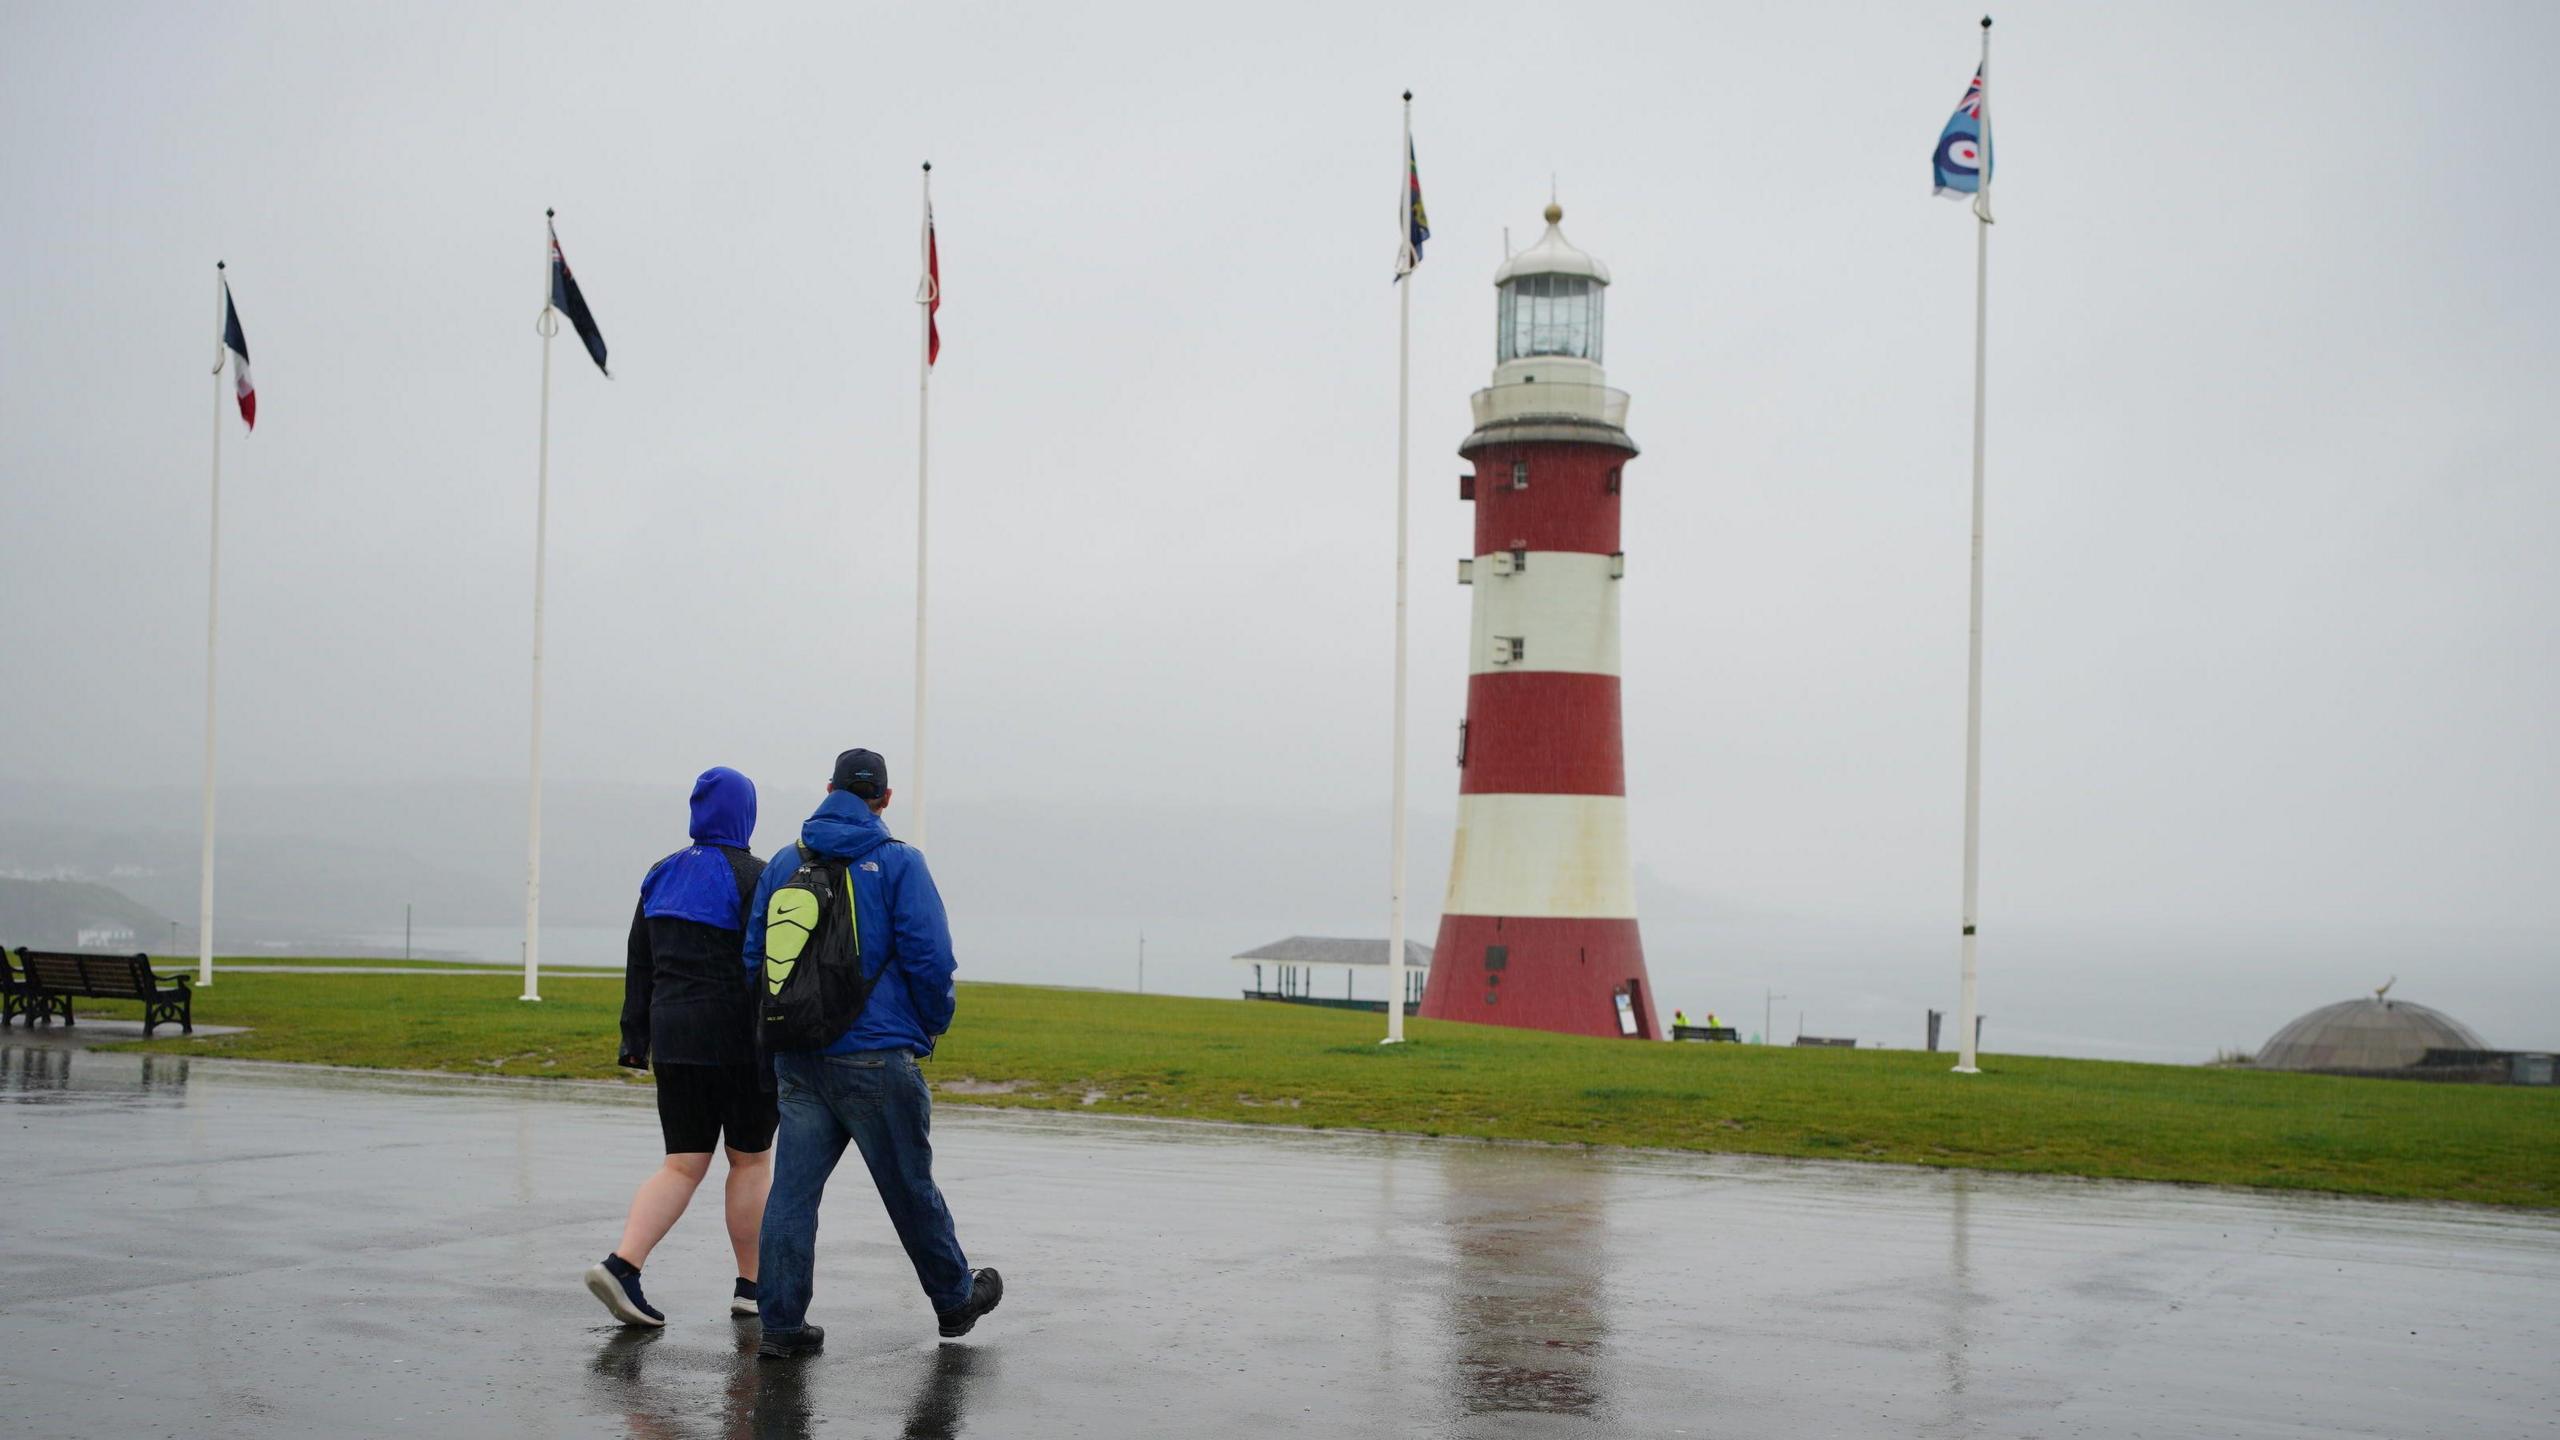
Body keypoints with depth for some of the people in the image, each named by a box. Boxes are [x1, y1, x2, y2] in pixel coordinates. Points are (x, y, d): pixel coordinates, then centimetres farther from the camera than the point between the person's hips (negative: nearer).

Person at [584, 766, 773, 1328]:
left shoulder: (662, 876, 11)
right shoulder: (750, 876, -9)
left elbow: (639, 965, 13)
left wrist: (637, 1039, 17)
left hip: (674, 1035, 5)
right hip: (739, 1041, -5)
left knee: (684, 1164, 7)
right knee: (751, 1160, 8)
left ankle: (621, 1263, -12)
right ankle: (752, 1286, 14)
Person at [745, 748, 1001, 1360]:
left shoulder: (784, 864, 9)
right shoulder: (897, 863, -5)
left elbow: (754, 958, 13)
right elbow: (930, 958, -11)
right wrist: (932, 1027, 5)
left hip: (796, 1059, 4)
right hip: (875, 1057, -4)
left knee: (793, 1187, 3)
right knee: (910, 1187, 9)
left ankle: (781, 1323, 1)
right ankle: (955, 1298, 25)